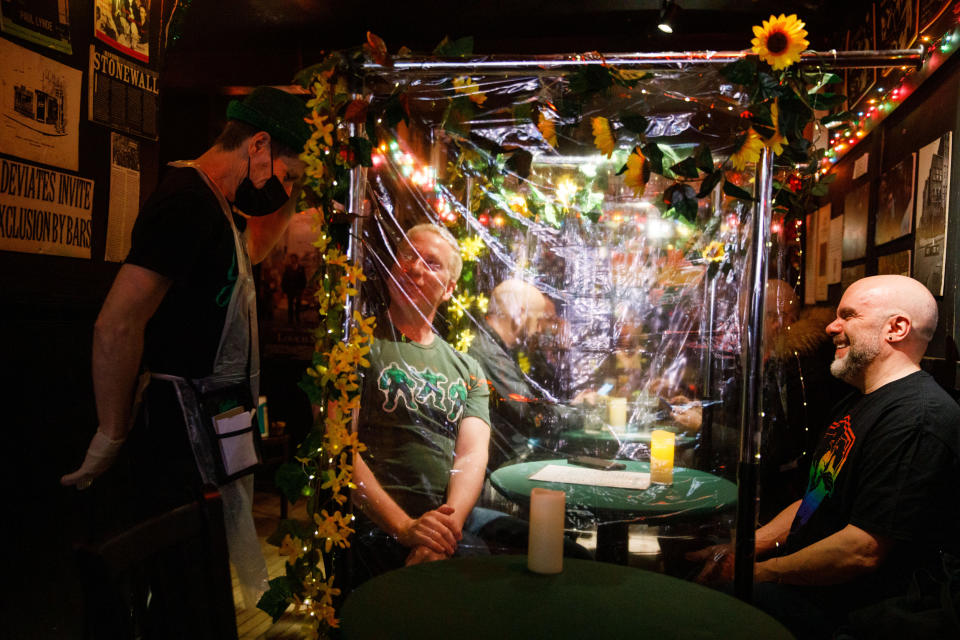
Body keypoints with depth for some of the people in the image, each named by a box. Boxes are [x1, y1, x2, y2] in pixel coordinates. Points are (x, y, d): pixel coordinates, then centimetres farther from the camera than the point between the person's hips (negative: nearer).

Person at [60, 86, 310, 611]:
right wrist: (111, 437, -16)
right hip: (186, 426, -10)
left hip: (218, 421, 10)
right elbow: (117, 322, -25)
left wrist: (291, 197, 18)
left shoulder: (217, 204, 12)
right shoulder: (187, 200, -19)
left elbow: (253, 247, 34)